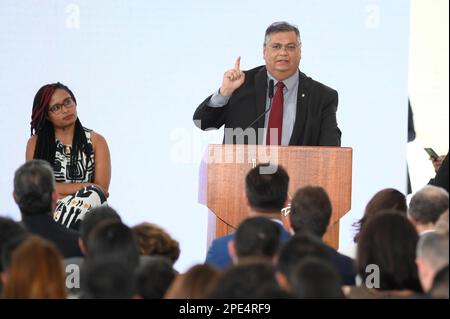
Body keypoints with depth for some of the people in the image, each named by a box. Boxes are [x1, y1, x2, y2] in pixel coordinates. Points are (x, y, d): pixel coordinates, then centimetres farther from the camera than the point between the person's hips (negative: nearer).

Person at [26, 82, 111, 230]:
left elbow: (102, 189, -1)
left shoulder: (96, 141, 10)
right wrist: (85, 188, -7)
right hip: (47, 212, -1)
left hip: (85, 215, 2)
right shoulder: (36, 143, 10)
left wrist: (55, 189, -9)